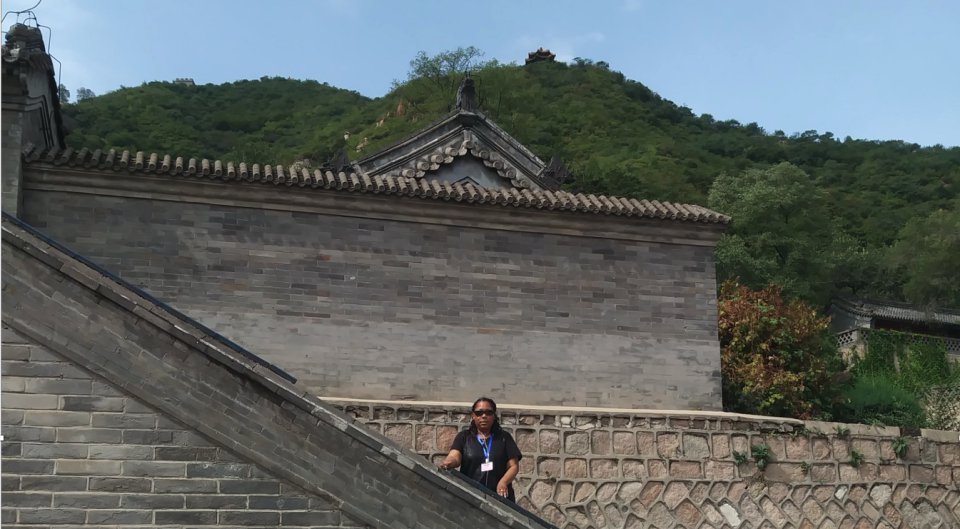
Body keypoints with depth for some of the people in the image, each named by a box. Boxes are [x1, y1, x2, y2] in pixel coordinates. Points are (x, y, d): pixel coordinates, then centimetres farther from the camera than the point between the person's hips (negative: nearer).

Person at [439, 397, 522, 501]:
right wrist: (448, 463, -31)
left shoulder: (504, 437, 12)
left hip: (500, 496, 1)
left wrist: (503, 482, -14)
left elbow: (514, 466, 6)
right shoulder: (464, 437, 11)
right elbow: (454, 456, -6)